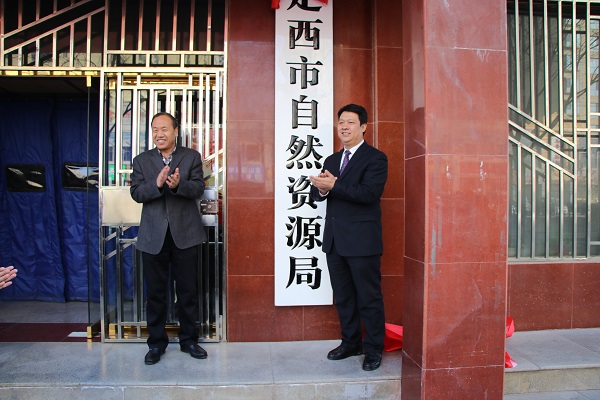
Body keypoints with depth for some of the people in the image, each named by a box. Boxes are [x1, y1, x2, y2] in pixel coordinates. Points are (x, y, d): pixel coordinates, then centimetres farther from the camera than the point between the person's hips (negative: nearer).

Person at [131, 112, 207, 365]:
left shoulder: (192, 157, 5)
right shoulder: (141, 161, 9)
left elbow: (198, 188, -6)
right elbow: (136, 193, -2)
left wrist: (178, 185, -26)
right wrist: (157, 184, -21)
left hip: (185, 234, -1)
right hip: (153, 237, 1)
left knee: (188, 290, 8)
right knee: (155, 292, 10)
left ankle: (189, 340, 25)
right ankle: (156, 343, 25)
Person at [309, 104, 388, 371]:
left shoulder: (375, 158, -5)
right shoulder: (331, 160, 17)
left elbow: (369, 193, -20)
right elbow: (316, 193, 10)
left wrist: (333, 185, -21)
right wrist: (321, 188, -13)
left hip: (362, 240, -7)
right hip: (334, 239, 7)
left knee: (369, 297, 5)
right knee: (343, 297, 16)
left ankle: (373, 349, 21)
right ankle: (350, 343, 32)